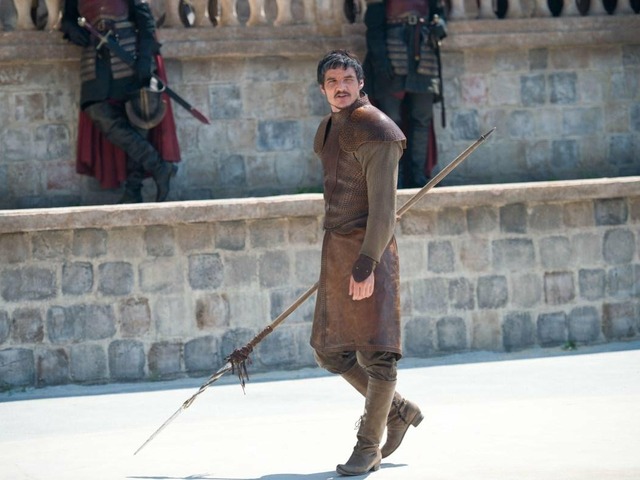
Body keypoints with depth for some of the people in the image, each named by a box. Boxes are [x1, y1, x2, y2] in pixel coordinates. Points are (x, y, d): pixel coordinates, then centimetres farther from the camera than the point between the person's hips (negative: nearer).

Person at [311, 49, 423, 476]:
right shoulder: (329, 130, 15)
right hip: (336, 249, 9)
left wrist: (366, 264, -23)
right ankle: (399, 411, 26)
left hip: (370, 249, -9)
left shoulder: (375, 132, -13)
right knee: (331, 352, 10)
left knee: (375, 352, -5)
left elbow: (384, 205, -17)